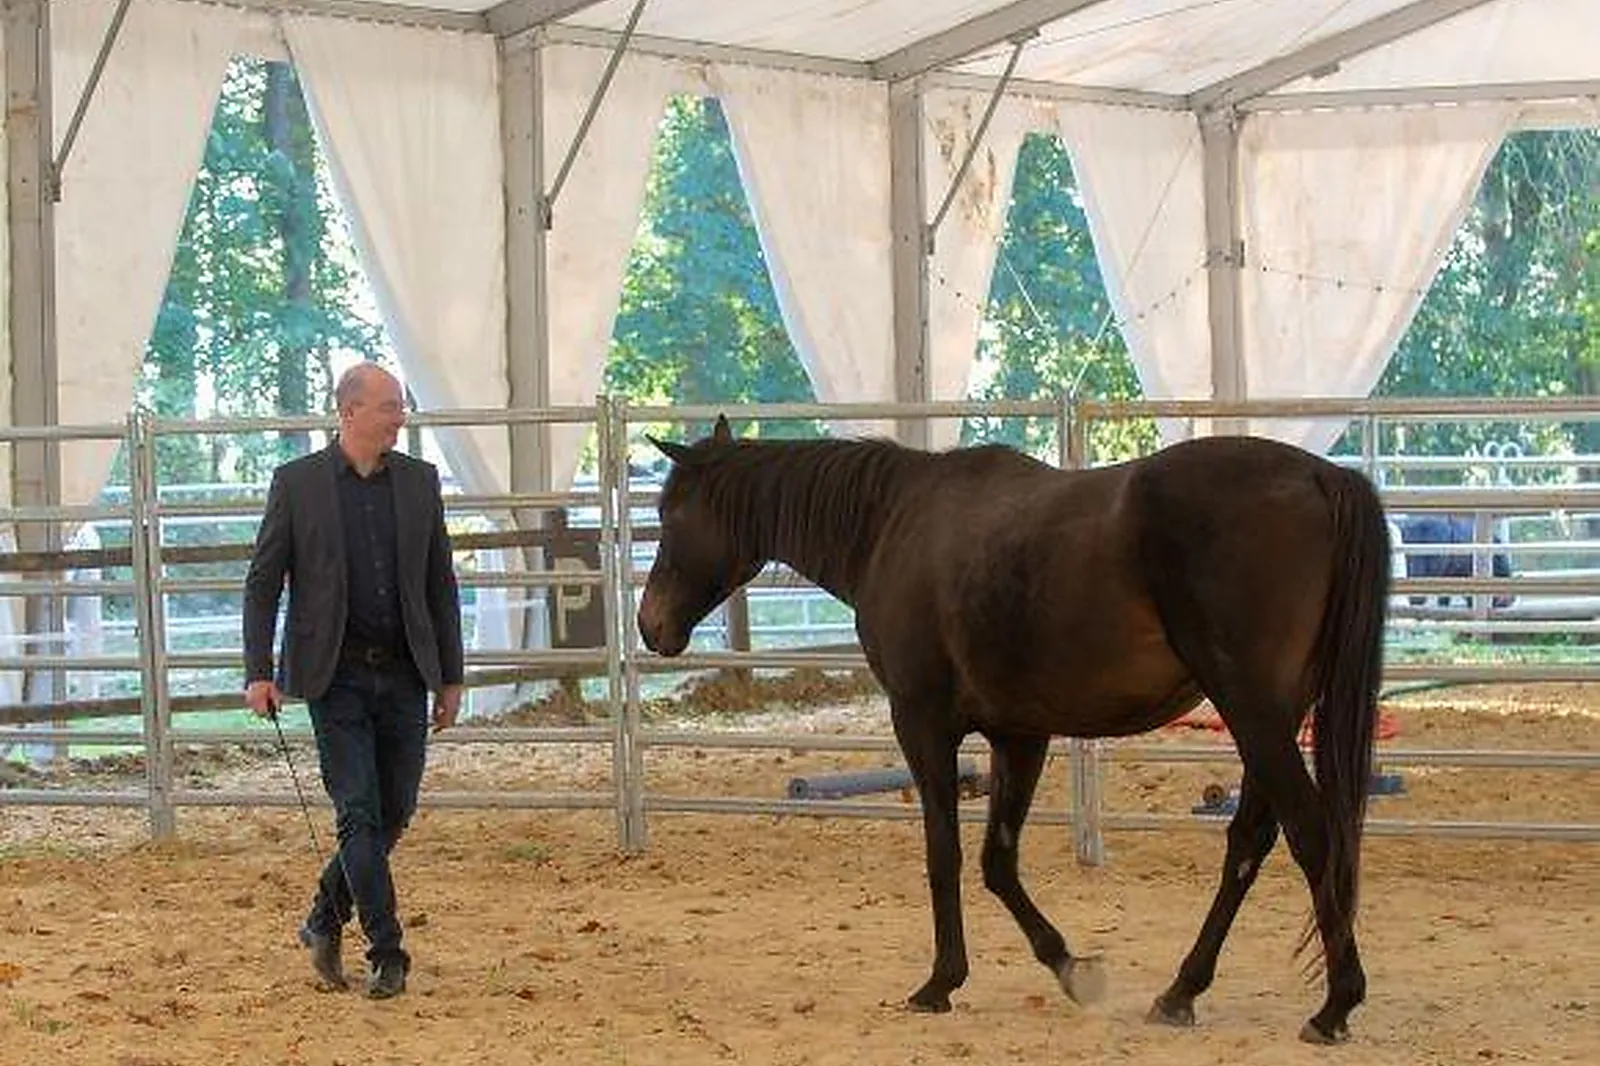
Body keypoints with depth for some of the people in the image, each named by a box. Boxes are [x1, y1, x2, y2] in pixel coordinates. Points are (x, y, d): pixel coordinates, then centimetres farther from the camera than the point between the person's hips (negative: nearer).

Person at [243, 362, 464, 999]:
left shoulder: (419, 481, 6)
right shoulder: (297, 483, -3)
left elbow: (441, 584, 11)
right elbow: (262, 583, 0)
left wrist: (451, 677, 9)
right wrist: (259, 673, -7)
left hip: (404, 675, 4)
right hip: (336, 677, -4)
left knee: (394, 813, 7)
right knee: (359, 815, -6)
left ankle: (325, 921, 27)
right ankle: (386, 956, -2)